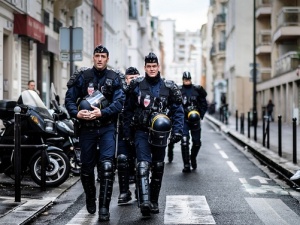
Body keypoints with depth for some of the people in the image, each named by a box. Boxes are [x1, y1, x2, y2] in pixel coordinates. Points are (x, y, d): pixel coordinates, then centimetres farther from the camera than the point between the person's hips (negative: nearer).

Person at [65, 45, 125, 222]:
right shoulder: (82, 76, 4)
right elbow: (70, 98, 2)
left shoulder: (114, 79, 3)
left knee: (107, 166, -15)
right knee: (87, 167, 10)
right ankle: (90, 199, 35)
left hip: (107, 128, -1)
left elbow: (119, 101, -8)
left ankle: (104, 207, -10)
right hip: (87, 127, 1)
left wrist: (102, 113, -21)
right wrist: (76, 113, -17)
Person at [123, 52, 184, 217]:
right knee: (143, 165, -18)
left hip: (160, 133, 2)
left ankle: (154, 201, 24)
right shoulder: (136, 85, 2)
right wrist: (126, 131, 4)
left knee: (158, 168, 10)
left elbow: (178, 110, 4)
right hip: (141, 131, -2)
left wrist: (177, 130, -7)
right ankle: (144, 202, -27)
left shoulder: (169, 87, 2)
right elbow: (128, 109, 8)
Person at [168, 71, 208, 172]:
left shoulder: (197, 90, 5)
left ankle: (193, 157, 33)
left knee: (197, 142, 5)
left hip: (195, 120, 2)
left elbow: (204, 103, 11)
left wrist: (201, 114, 1)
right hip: (183, 119, -2)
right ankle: (186, 165, -4)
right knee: (184, 142, -10)